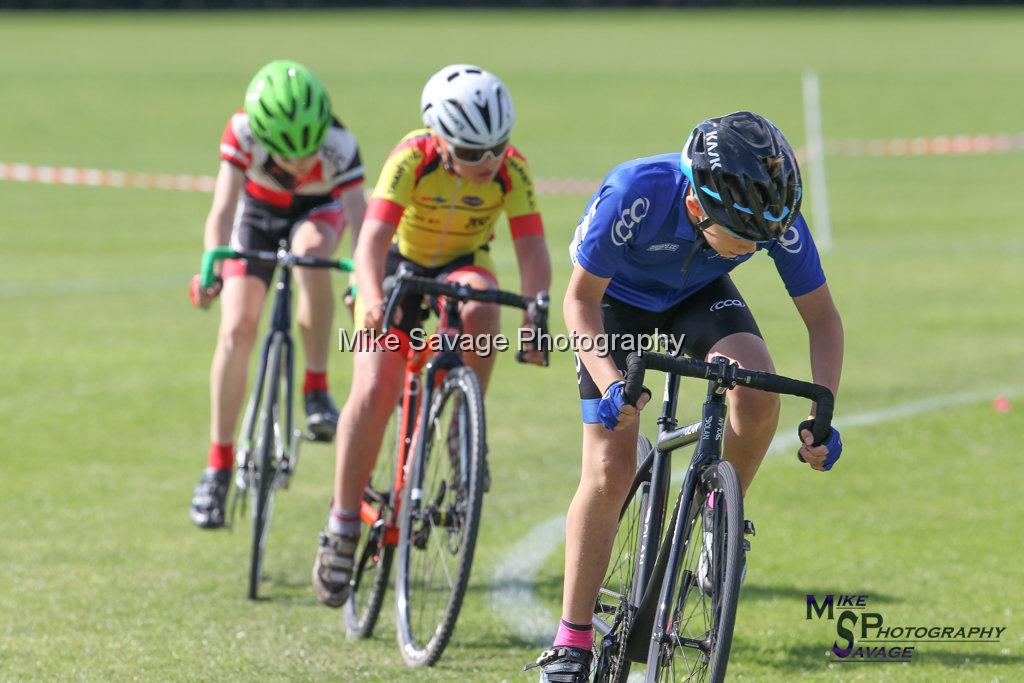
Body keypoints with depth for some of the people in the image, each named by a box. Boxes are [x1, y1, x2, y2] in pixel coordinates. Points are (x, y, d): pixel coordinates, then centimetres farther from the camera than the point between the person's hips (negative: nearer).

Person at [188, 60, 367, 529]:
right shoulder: (242, 133, -34)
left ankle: (316, 388, -24)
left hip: (317, 212, -1)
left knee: (312, 252, -37)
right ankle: (218, 465, -2)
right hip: (258, 213, 1)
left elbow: (360, 218, -41)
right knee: (236, 328, -13)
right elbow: (222, 208, -38)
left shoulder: (339, 146, -36)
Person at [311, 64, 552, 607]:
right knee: (373, 392, -19)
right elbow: (373, 237, -37)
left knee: (479, 310, -36)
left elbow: (531, 248, -29)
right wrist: (373, 302, -56)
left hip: (463, 266, 1)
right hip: (399, 263, -1)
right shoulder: (413, 158, -29)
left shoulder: (511, 169, -24)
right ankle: (342, 525, -5)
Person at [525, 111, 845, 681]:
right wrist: (609, 380, -40)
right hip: (618, 298, -2)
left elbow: (822, 316, -17)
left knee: (759, 391, -29)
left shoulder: (775, 216, -31)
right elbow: (580, 299, -25)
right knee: (610, 471, -13)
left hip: (700, 296, 2)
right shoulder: (635, 195, -39)